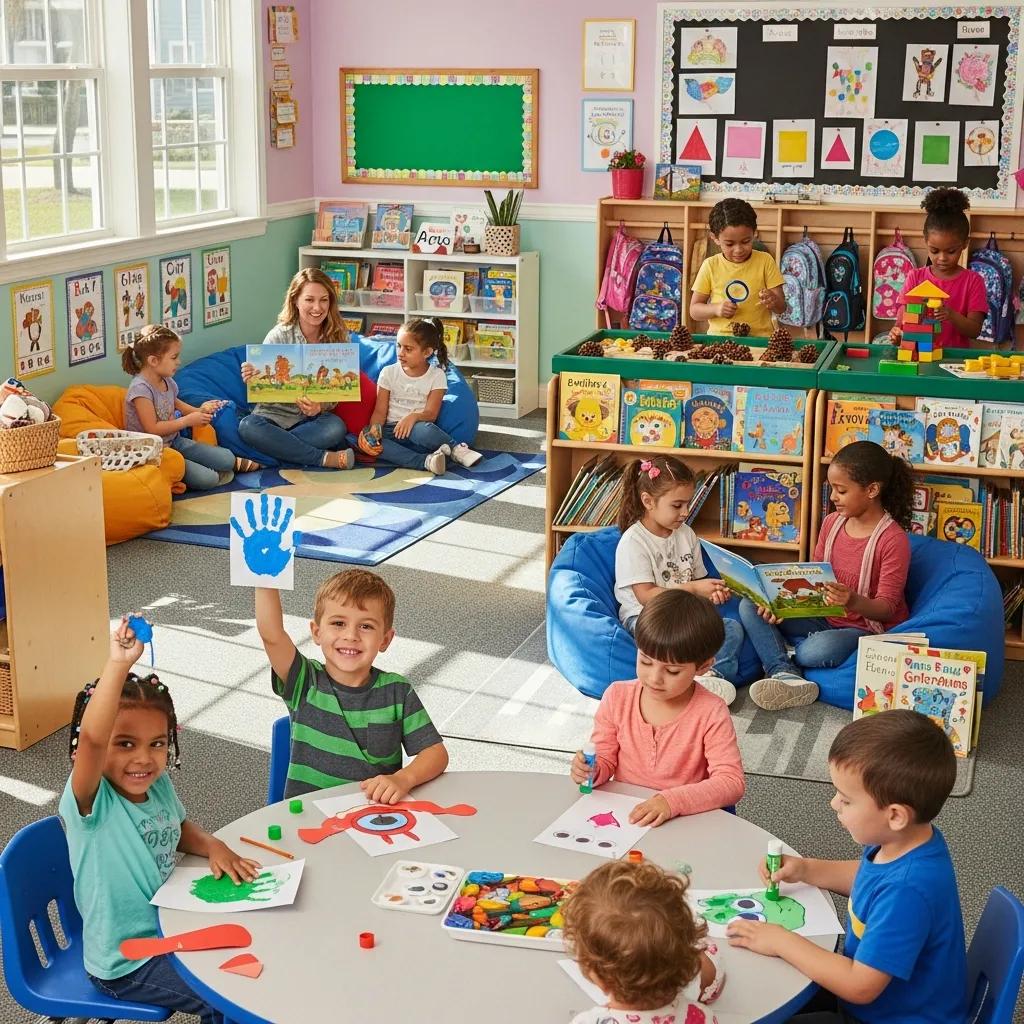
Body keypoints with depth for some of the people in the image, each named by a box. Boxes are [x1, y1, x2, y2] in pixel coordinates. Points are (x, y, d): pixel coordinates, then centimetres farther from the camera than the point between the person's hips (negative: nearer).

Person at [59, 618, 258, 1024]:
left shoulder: (159, 786, -6)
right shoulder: (91, 802, -27)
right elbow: (91, 738, -48)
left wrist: (212, 845, -5)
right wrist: (118, 664, -57)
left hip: (169, 926, 7)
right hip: (126, 965, -7)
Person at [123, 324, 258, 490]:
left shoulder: (167, 381, 2)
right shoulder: (140, 389, -24)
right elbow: (153, 429, -25)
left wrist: (199, 411, 2)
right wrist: (188, 420, -19)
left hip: (174, 441, 8)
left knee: (227, 459, 1)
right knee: (207, 479, -20)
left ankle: (235, 463, 32)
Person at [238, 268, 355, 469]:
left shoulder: (338, 337, -3)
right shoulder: (280, 336, -8)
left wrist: (320, 406, -26)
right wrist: (252, 380, -32)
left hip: (311, 419, 0)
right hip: (274, 414, 0)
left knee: (336, 427, -32)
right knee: (248, 426, -33)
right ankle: (326, 458, -26)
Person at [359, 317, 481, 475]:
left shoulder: (436, 375, 0)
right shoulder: (389, 372, 4)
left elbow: (431, 413, -8)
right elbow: (380, 411, 0)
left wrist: (414, 417, -30)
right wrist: (374, 430, -21)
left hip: (416, 430, -3)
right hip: (391, 431, 3)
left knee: (423, 429, -40)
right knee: (367, 442, -33)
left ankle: (456, 451, -18)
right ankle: (425, 461, -33)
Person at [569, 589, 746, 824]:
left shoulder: (710, 712, -10)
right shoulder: (617, 697, -1)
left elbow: (732, 782, -15)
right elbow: (606, 760, 8)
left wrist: (673, 801, -27)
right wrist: (592, 771, -15)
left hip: (686, 821, -1)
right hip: (622, 813, 1)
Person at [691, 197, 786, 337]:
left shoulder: (765, 261, 3)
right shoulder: (710, 265, 3)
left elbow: (781, 308, 5)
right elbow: (694, 310, 7)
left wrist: (774, 301, -18)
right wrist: (716, 309, -12)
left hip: (758, 338, -1)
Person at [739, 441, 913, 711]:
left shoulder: (893, 539, -18)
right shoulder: (832, 522, 3)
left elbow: (886, 608, -18)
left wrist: (853, 601, -40)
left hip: (867, 626, -7)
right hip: (824, 617, 7)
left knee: (818, 652, -38)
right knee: (749, 606, -10)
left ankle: (785, 652, -3)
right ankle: (784, 673, -28)